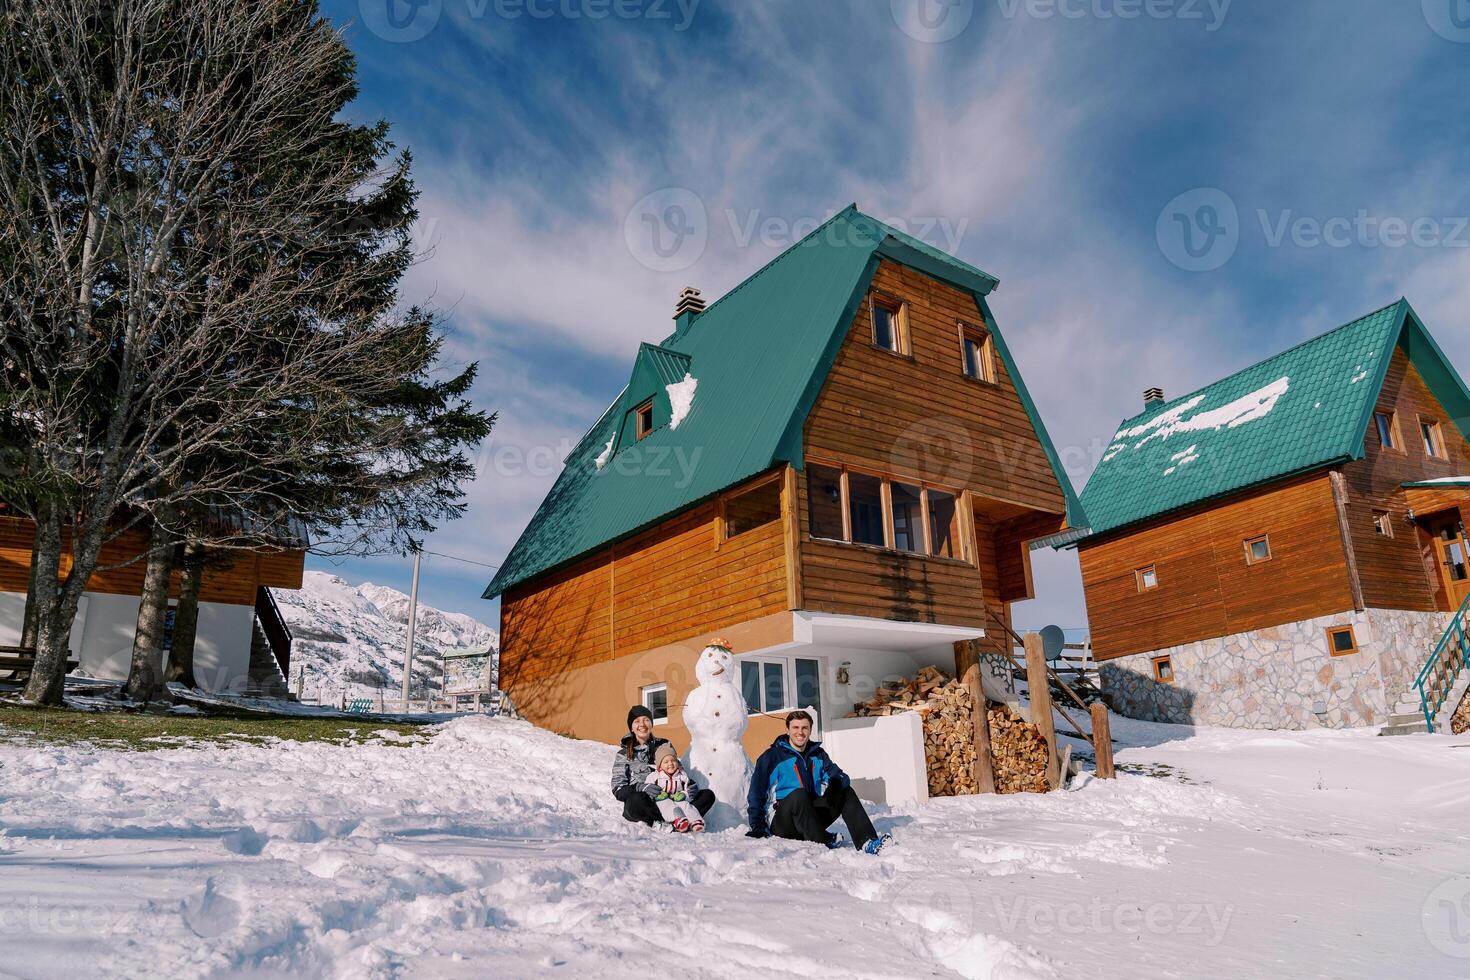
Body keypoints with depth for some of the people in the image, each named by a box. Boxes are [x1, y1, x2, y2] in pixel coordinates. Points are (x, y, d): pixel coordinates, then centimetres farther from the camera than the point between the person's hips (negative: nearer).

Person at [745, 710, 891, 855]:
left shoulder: (818, 755, 13)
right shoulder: (772, 756, -3)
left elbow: (841, 776, 3)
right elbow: (756, 794, -8)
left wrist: (836, 784, -21)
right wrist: (757, 827, -18)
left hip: (812, 815, 6)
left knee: (846, 792, -4)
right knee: (799, 794, -34)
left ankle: (867, 842, -19)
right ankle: (823, 841, -29)